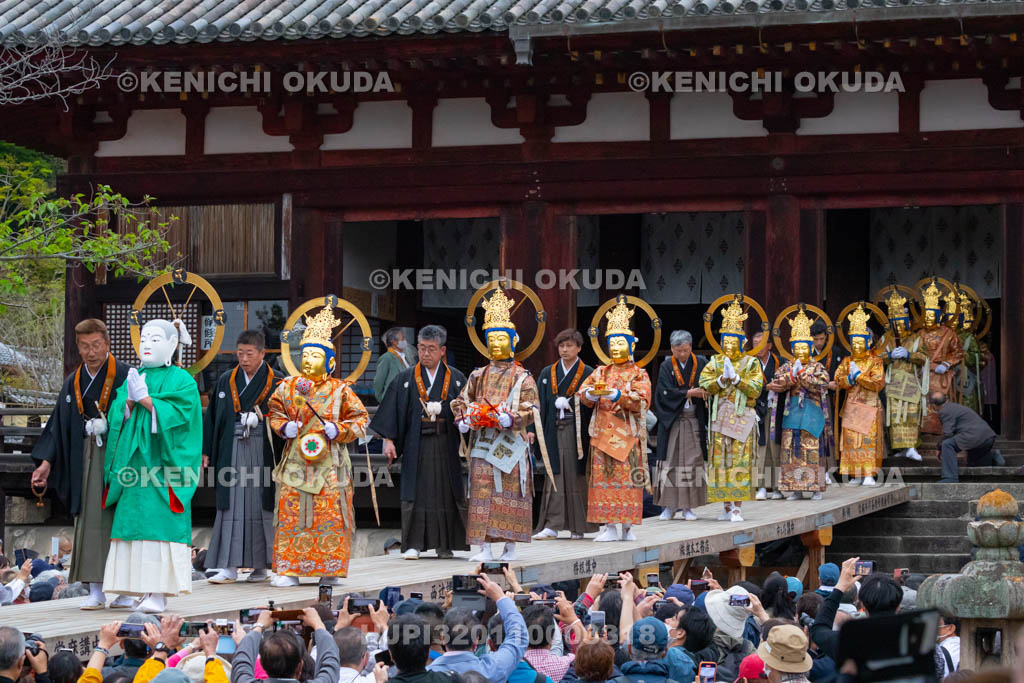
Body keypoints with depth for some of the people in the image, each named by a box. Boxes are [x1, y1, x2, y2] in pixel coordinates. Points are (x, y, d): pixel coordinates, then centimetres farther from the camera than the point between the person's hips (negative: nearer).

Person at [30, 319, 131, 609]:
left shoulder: (124, 376, -5)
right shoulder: (74, 383, 12)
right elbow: (60, 425, 14)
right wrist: (47, 462, 6)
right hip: (86, 458, 4)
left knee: (118, 518, -4)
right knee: (90, 519, 1)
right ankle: (96, 591, 3)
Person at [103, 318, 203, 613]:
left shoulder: (181, 381, 1)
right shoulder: (133, 378, 17)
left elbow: (176, 414, -12)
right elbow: (118, 416, 8)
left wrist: (145, 398, -14)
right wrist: (130, 400, -11)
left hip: (163, 464, -6)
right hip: (135, 461, 6)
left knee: (159, 523, -12)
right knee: (135, 522, 0)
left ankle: (159, 594, -13)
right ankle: (145, 591, 2)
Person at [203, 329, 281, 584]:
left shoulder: (275, 383, 0)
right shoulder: (225, 381, 10)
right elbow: (213, 417, 11)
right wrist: (207, 451, 7)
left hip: (262, 452, -2)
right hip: (232, 452, 2)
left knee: (260, 505, 0)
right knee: (231, 507, -1)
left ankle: (261, 565, 10)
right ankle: (229, 567, -3)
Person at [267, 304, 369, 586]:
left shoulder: (340, 390, 1)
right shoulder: (288, 387, 6)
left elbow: (360, 419, 5)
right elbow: (275, 411, 17)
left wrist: (339, 430, -10)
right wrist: (283, 427, -2)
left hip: (329, 461, -1)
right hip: (296, 461, 1)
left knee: (331, 515, -2)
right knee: (291, 514, -2)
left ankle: (330, 570, 7)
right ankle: (289, 570, 3)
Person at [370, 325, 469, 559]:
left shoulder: (456, 379, 6)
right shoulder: (405, 379, 6)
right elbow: (393, 410, 4)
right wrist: (389, 440, -5)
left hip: (445, 444, 1)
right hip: (416, 445, 0)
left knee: (446, 492, 2)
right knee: (415, 491, -5)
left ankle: (445, 544, 10)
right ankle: (413, 544, -4)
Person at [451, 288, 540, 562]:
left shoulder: (522, 377, 1)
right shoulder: (479, 376, 14)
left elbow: (531, 408, -4)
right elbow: (462, 400, 19)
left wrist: (512, 419, -21)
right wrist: (462, 420, -1)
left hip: (510, 444, -4)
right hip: (482, 443, 4)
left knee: (509, 493, -2)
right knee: (481, 493, -2)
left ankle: (510, 547, 5)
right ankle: (484, 548, -1)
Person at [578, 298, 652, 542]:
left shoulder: (639, 374, 4)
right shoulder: (601, 372, 15)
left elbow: (642, 401, -10)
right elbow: (583, 393, 7)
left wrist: (617, 395, -22)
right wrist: (592, 394, -16)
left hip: (627, 433, -3)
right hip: (603, 433, 3)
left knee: (627, 477, -5)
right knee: (604, 478, -2)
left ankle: (627, 526, -2)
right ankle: (610, 526, -1)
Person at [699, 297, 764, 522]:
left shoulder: (751, 363, 4)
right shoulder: (715, 362, 11)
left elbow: (756, 389, -5)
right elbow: (704, 384, 0)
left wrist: (737, 379, -15)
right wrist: (721, 380, -14)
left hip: (742, 417, -3)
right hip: (720, 417, 3)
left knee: (740, 459, -7)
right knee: (720, 459, 1)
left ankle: (737, 507, -7)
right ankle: (726, 506, 7)